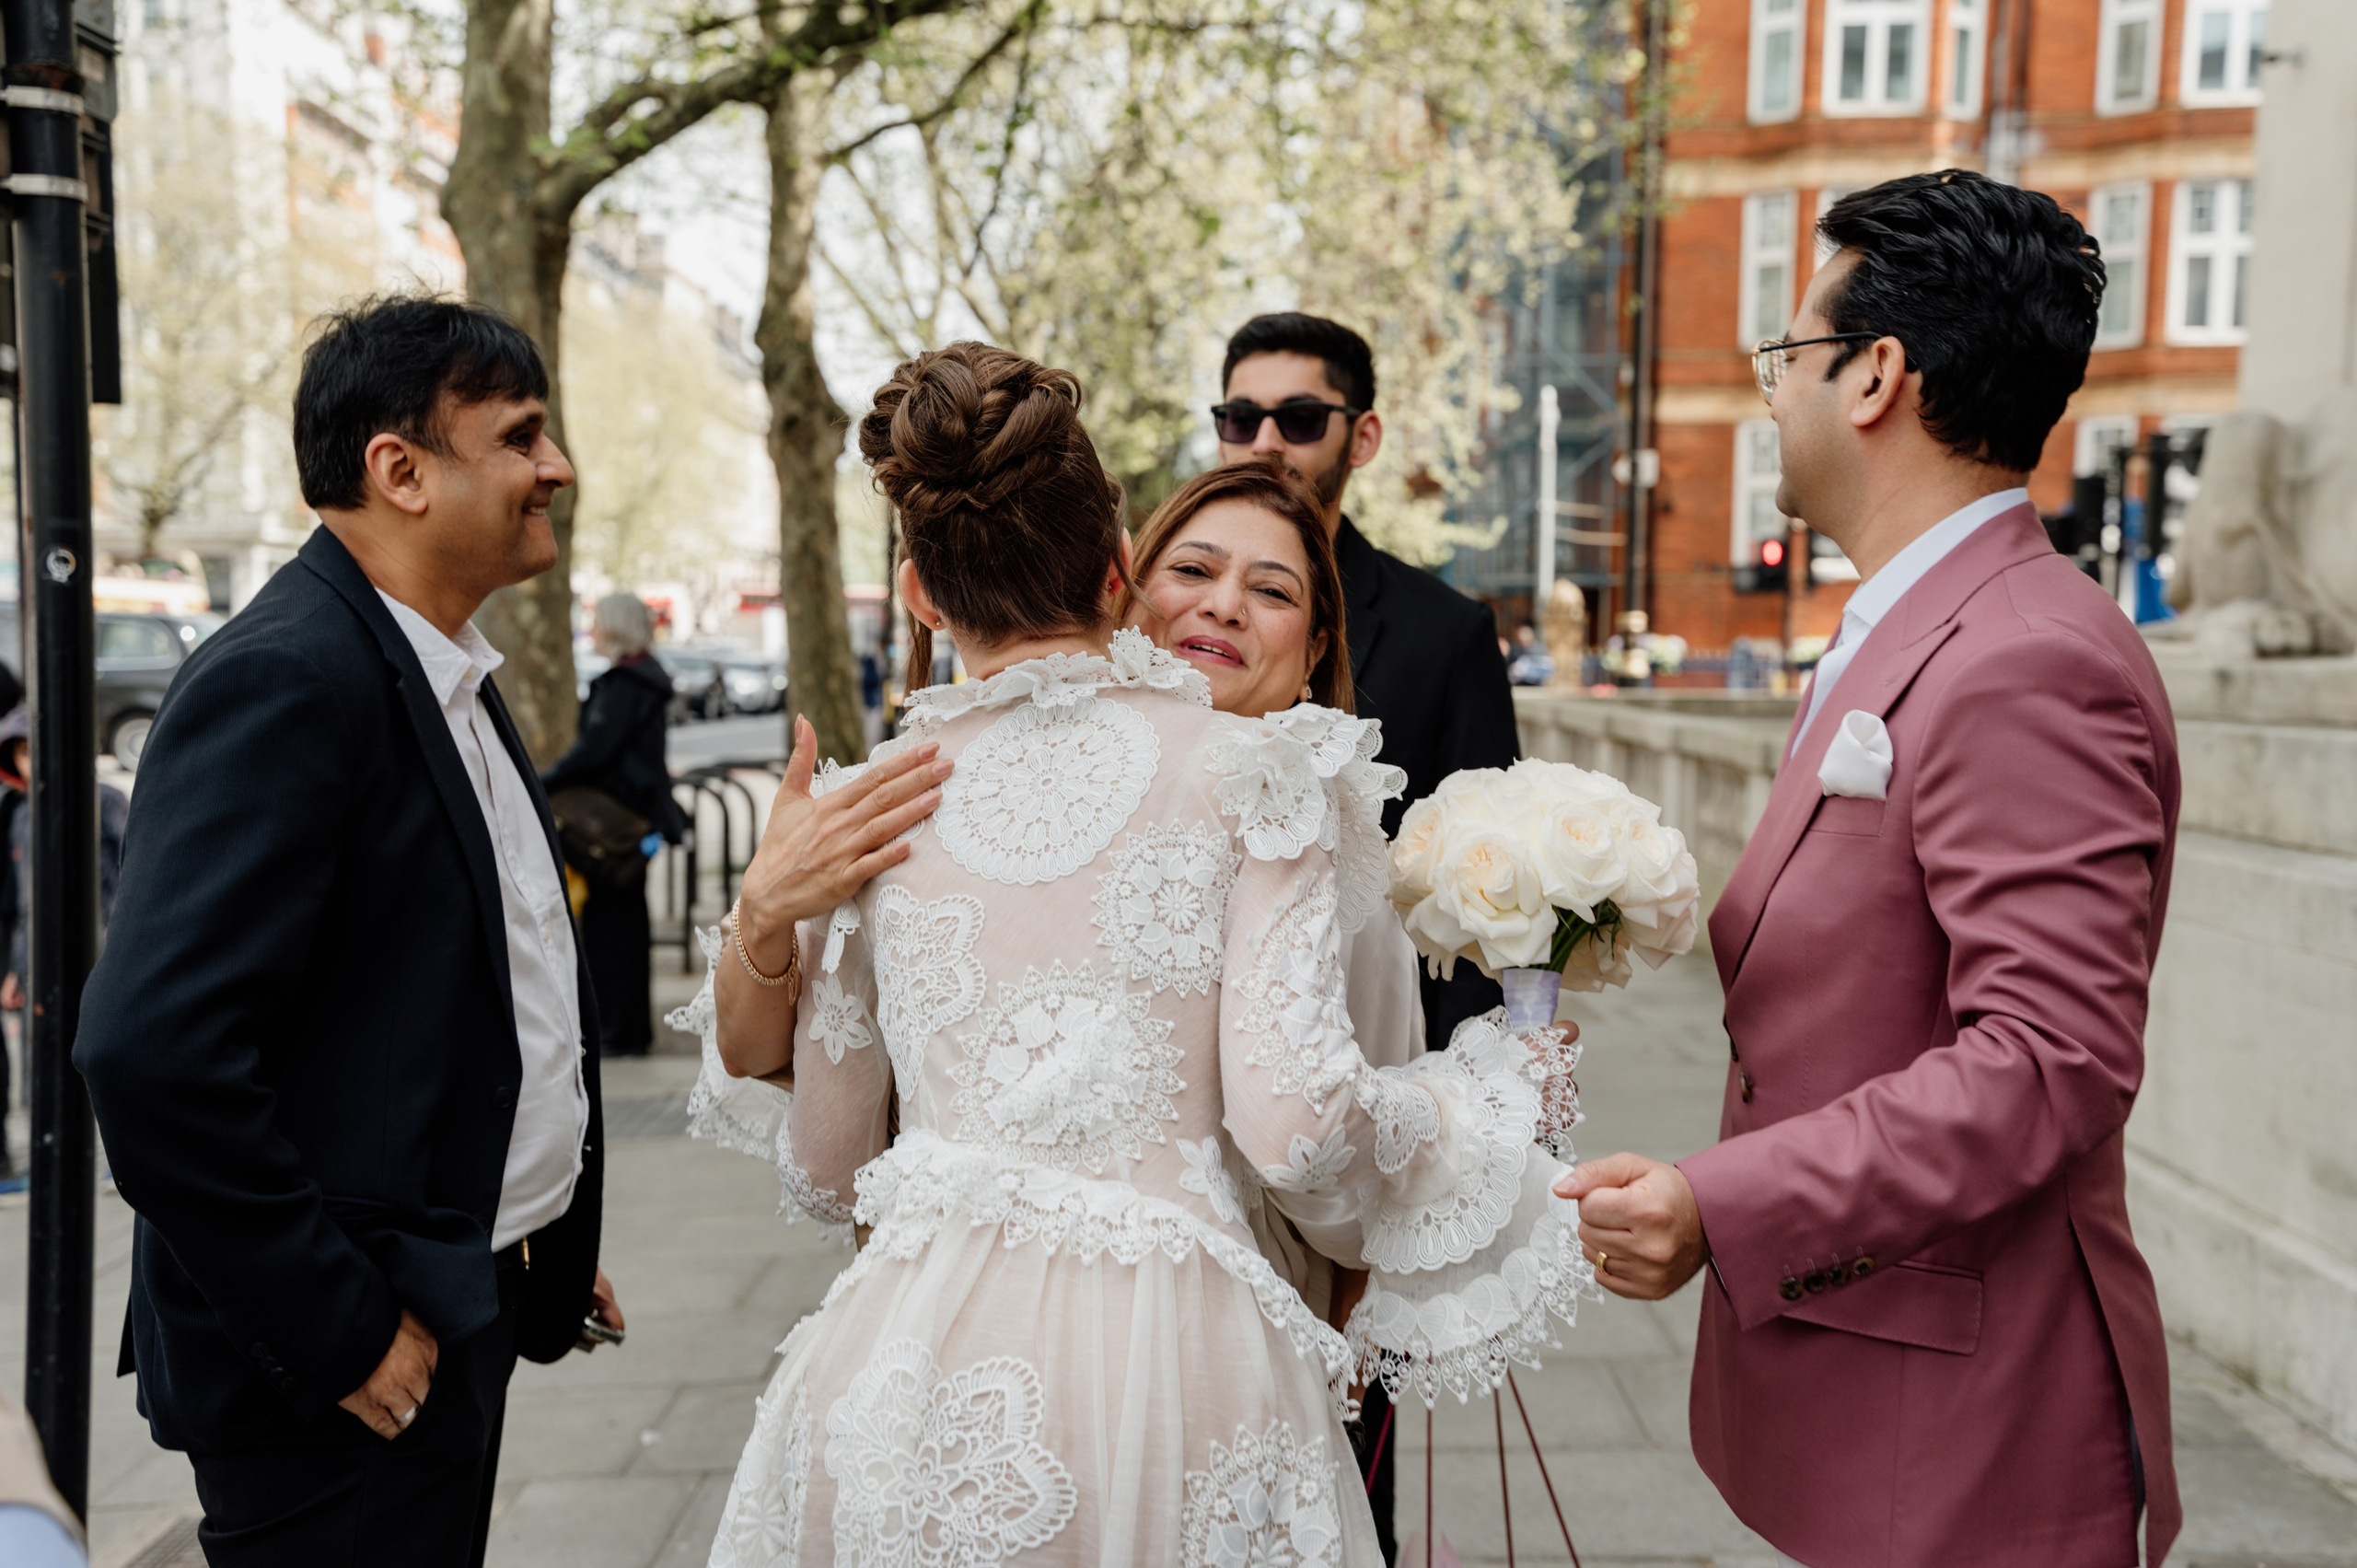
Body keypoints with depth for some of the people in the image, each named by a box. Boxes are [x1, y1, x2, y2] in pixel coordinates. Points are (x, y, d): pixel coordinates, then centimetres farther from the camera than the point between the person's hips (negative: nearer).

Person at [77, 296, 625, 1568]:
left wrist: (538, 1235, 13)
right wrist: (333, 1330, -21)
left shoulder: (447, 679, 11)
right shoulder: (283, 678, -20)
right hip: (346, 1370, -9)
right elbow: (152, 1048, -28)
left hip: (461, 1315, 9)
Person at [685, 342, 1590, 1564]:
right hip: (1165, 1353, -1)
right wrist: (1483, 1096, 7)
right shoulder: (1255, 772, -5)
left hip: (918, 1365, 2)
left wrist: (761, 929, 21)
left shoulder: (867, 810, 2)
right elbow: (1294, 1127, -11)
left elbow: (824, 1166, 8)